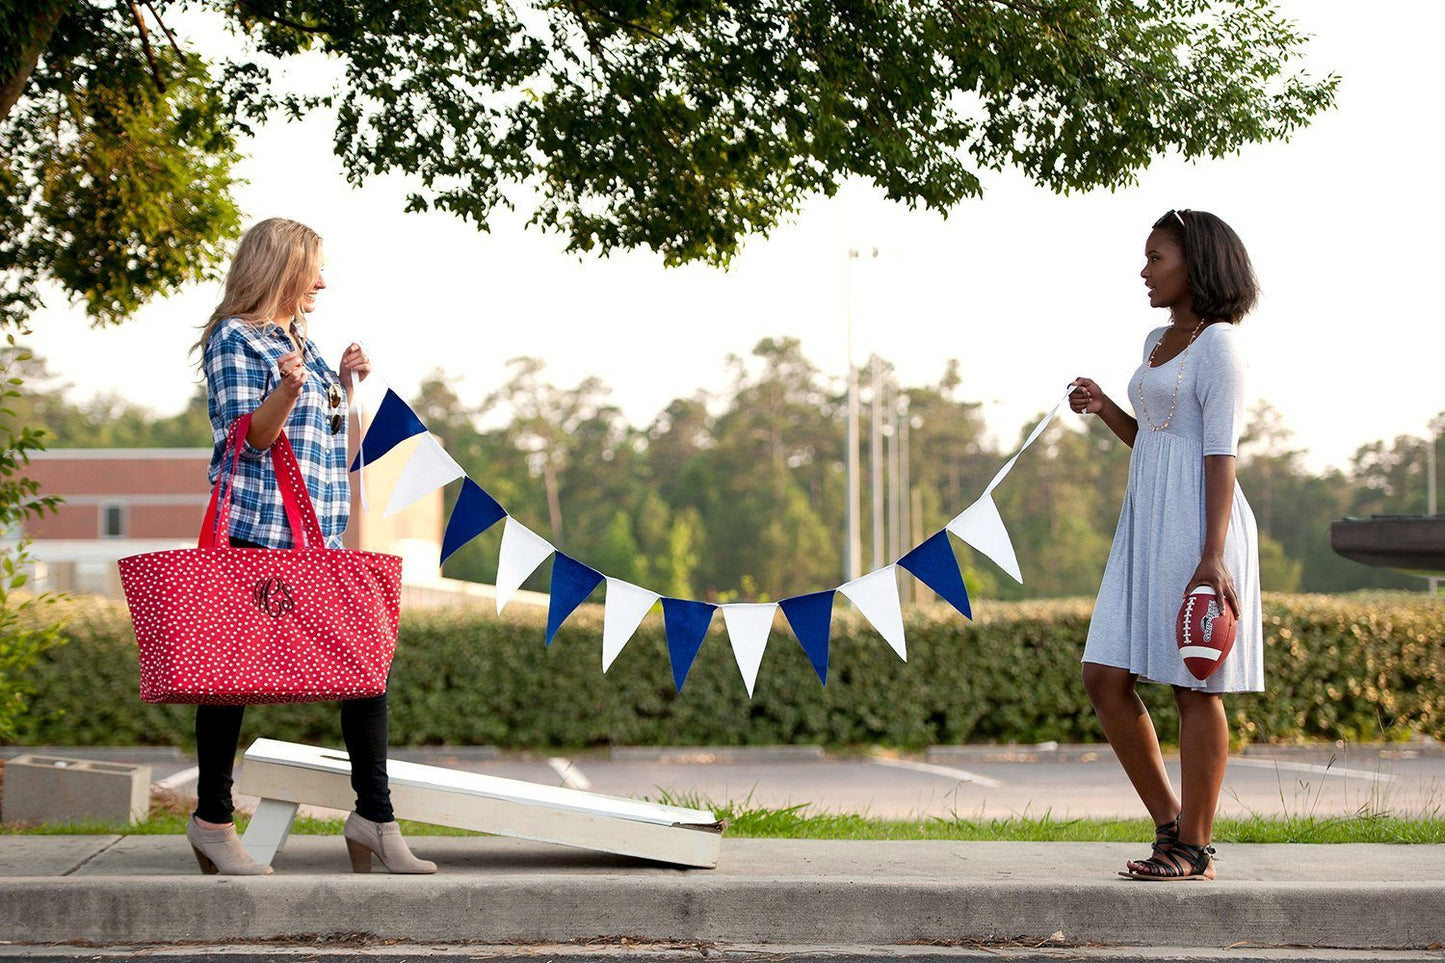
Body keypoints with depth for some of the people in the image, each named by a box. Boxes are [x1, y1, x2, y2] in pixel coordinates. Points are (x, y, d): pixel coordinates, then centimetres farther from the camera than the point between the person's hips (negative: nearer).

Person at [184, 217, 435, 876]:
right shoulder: (235, 338, -4)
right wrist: (288, 389, -28)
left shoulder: (302, 341, 21)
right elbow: (250, 438, -13)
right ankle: (212, 820, 8)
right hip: (255, 532, -8)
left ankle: (374, 817, 3)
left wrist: (345, 384, 13)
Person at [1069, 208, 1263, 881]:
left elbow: (1222, 453, -14)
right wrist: (1103, 411, 7)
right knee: (1105, 679, 3)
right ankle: (1170, 824, 13)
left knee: (1195, 687, -3)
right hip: (1147, 523, 9)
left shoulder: (1218, 343, -7)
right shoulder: (1158, 343, 18)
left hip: (1196, 522, -9)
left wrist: (1213, 555, -21)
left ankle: (1195, 848, 4)